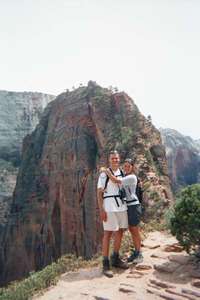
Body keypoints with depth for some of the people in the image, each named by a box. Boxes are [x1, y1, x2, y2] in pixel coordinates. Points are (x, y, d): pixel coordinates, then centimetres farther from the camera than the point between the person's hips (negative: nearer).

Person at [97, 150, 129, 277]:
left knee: (120, 232, 12)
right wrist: (101, 210, -13)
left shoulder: (122, 173, 12)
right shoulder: (104, 174, -4)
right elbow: (99, 192, -6)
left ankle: (115, 259, 28)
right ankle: (106, 264, 7)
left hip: (122, 206, 6)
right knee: (108, 234, -2)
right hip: (109, 207, -6)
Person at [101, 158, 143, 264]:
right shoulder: (125, 177, 12)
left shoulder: (132, 177, -16)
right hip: (127, 206, 8)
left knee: (135, 230, 2)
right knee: (131, 230, 15)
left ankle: (139, 254, 17)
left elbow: (115, 180, -24)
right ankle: (136, 252, 27)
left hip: (133, 206, -8)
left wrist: (105, 171, -15)